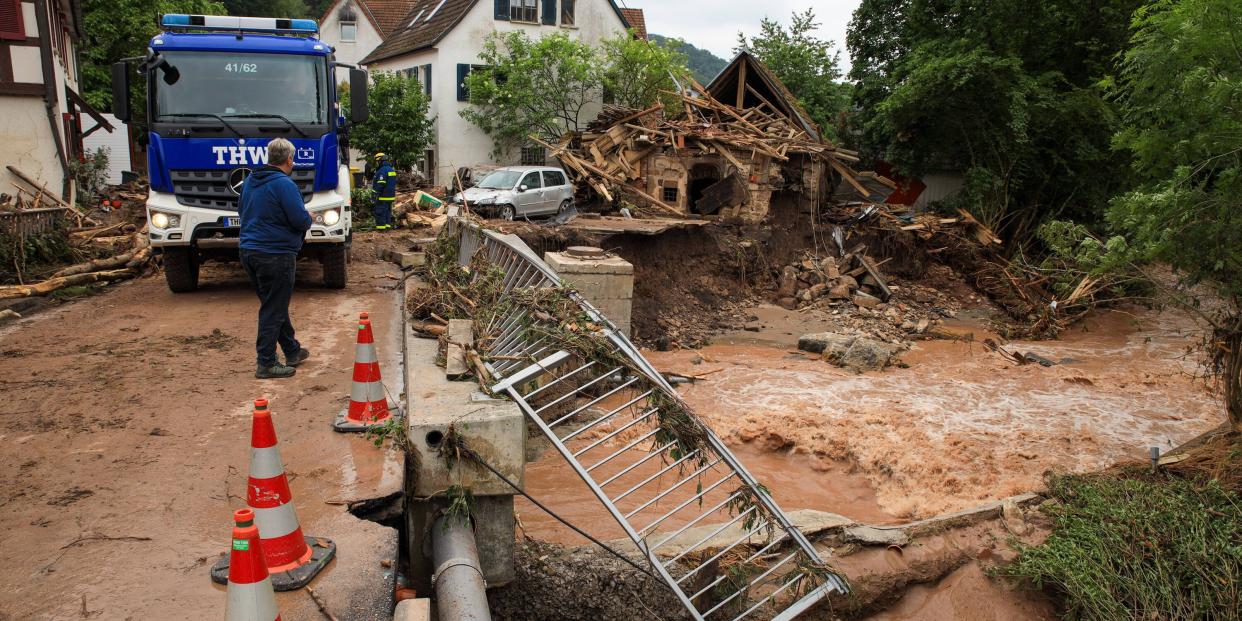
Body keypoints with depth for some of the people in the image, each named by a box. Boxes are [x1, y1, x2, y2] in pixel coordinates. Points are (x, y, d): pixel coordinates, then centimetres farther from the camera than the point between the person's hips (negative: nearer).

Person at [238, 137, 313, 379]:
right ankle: (266, 364, 3)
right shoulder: (284, 184, -16)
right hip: (275, 254, -9)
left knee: (276, 305, 19)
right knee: (273, 310, -1)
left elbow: (242, 209, 24)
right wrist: (308, 220, 2)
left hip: (250, 252, 9)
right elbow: (301, 220, -20)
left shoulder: (250, 181, 10)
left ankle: (292, 351, 31)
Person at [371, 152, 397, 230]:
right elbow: (394, 182, 20)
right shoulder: (392, 170, 14)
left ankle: (381, 226, -4)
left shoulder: (382, 170, -17)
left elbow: (380, 184, -21)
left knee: (380, 212, -4)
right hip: (391, 195, 9)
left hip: (383, 196, -9)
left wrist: (377, 194, -16)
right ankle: (388, 224, 17)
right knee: (388, 211, 15)